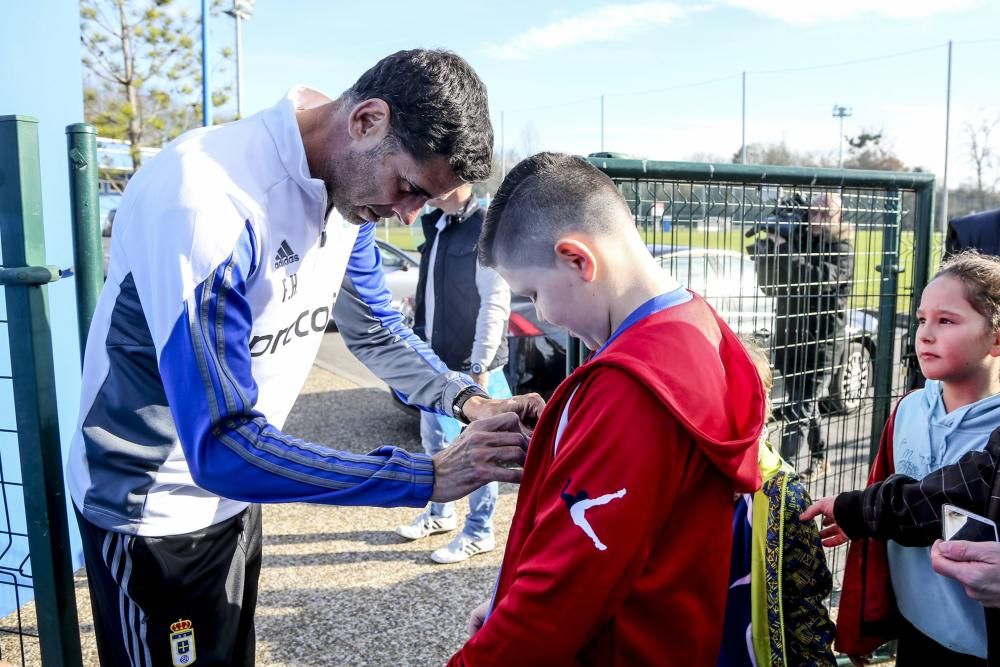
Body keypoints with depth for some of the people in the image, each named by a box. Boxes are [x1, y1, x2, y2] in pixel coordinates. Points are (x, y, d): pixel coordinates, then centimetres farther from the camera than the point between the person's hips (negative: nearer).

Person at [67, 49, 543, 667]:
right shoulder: (205, 199, -33)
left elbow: (377, 331, 5)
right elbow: (221, 448, -35)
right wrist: (430, 476, -35)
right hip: (154, 511, -7)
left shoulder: (350, 182, -7)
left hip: (233, 494, 7)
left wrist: (470, 401, -11)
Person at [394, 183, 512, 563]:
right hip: (435, 360, 9)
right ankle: (440, 513, 39)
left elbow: (495, 304, -20)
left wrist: (480, 366, -22)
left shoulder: (484, 228, -16)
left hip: (469, 365, -8)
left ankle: (479, 532, 20)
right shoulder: (435, 225, 10)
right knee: (434, 442, 20)